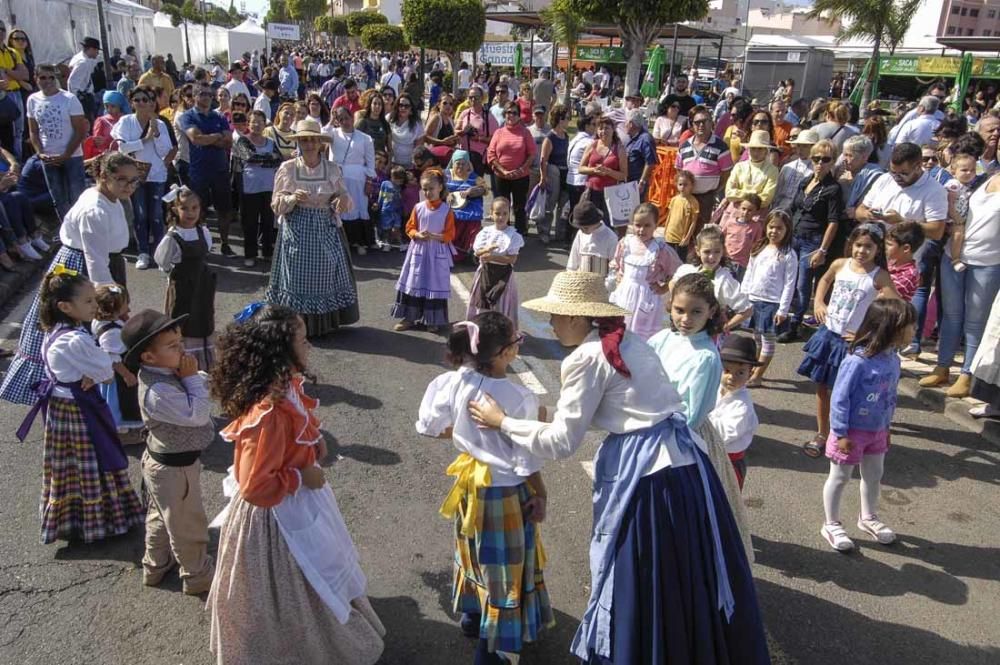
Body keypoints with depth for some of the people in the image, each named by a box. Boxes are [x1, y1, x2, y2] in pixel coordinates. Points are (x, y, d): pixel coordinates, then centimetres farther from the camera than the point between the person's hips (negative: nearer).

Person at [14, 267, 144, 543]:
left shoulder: (53, 333, 3)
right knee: (91, 466, 5)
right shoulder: (77, 340, -27)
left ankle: (65, 517, 34)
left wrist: (92, 374, -10)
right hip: (80, 410, -9)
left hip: (59, 406, 9)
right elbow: (106, 370, -21)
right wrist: (98, 376, 0)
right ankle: (99, 520, 19)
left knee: (67, 467, 19)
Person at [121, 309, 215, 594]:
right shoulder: (158, 392, -34)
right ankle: (197, 575, 33)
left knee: (161, 516, 29)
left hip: (162, 462, 10)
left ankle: (155, 566, 50)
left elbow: (206, 386, 4)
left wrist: (193, 377, -15)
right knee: (188, 525, 12)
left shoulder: (166, 371, -5)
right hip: (175, 468, -10)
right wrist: (191, 377, -27)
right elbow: (199, 414, -32)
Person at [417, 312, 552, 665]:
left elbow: (428, 426, -3)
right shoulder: (519, 398, -29)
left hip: (471, 482, 6)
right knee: (505, 564, 13)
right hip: (507, 491, -6)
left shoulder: (454, 382, -15)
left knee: (476, 552, 28)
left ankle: (471, 615, 50)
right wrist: (540, 496, -4)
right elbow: (526, 461, -20)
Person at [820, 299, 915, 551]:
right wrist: (841, 433, -19)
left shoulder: (892, 359, -4)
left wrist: (887, 426, 16)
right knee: (840, 477, 10)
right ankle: (832, 525, 27)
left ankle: (868, 518, 46)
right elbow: (839, 399, -23)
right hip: (852, 431, -8)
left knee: (874, 475, 23)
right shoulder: (857, 361, -28)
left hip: (877, 431, 8)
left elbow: (891, 396, 10)